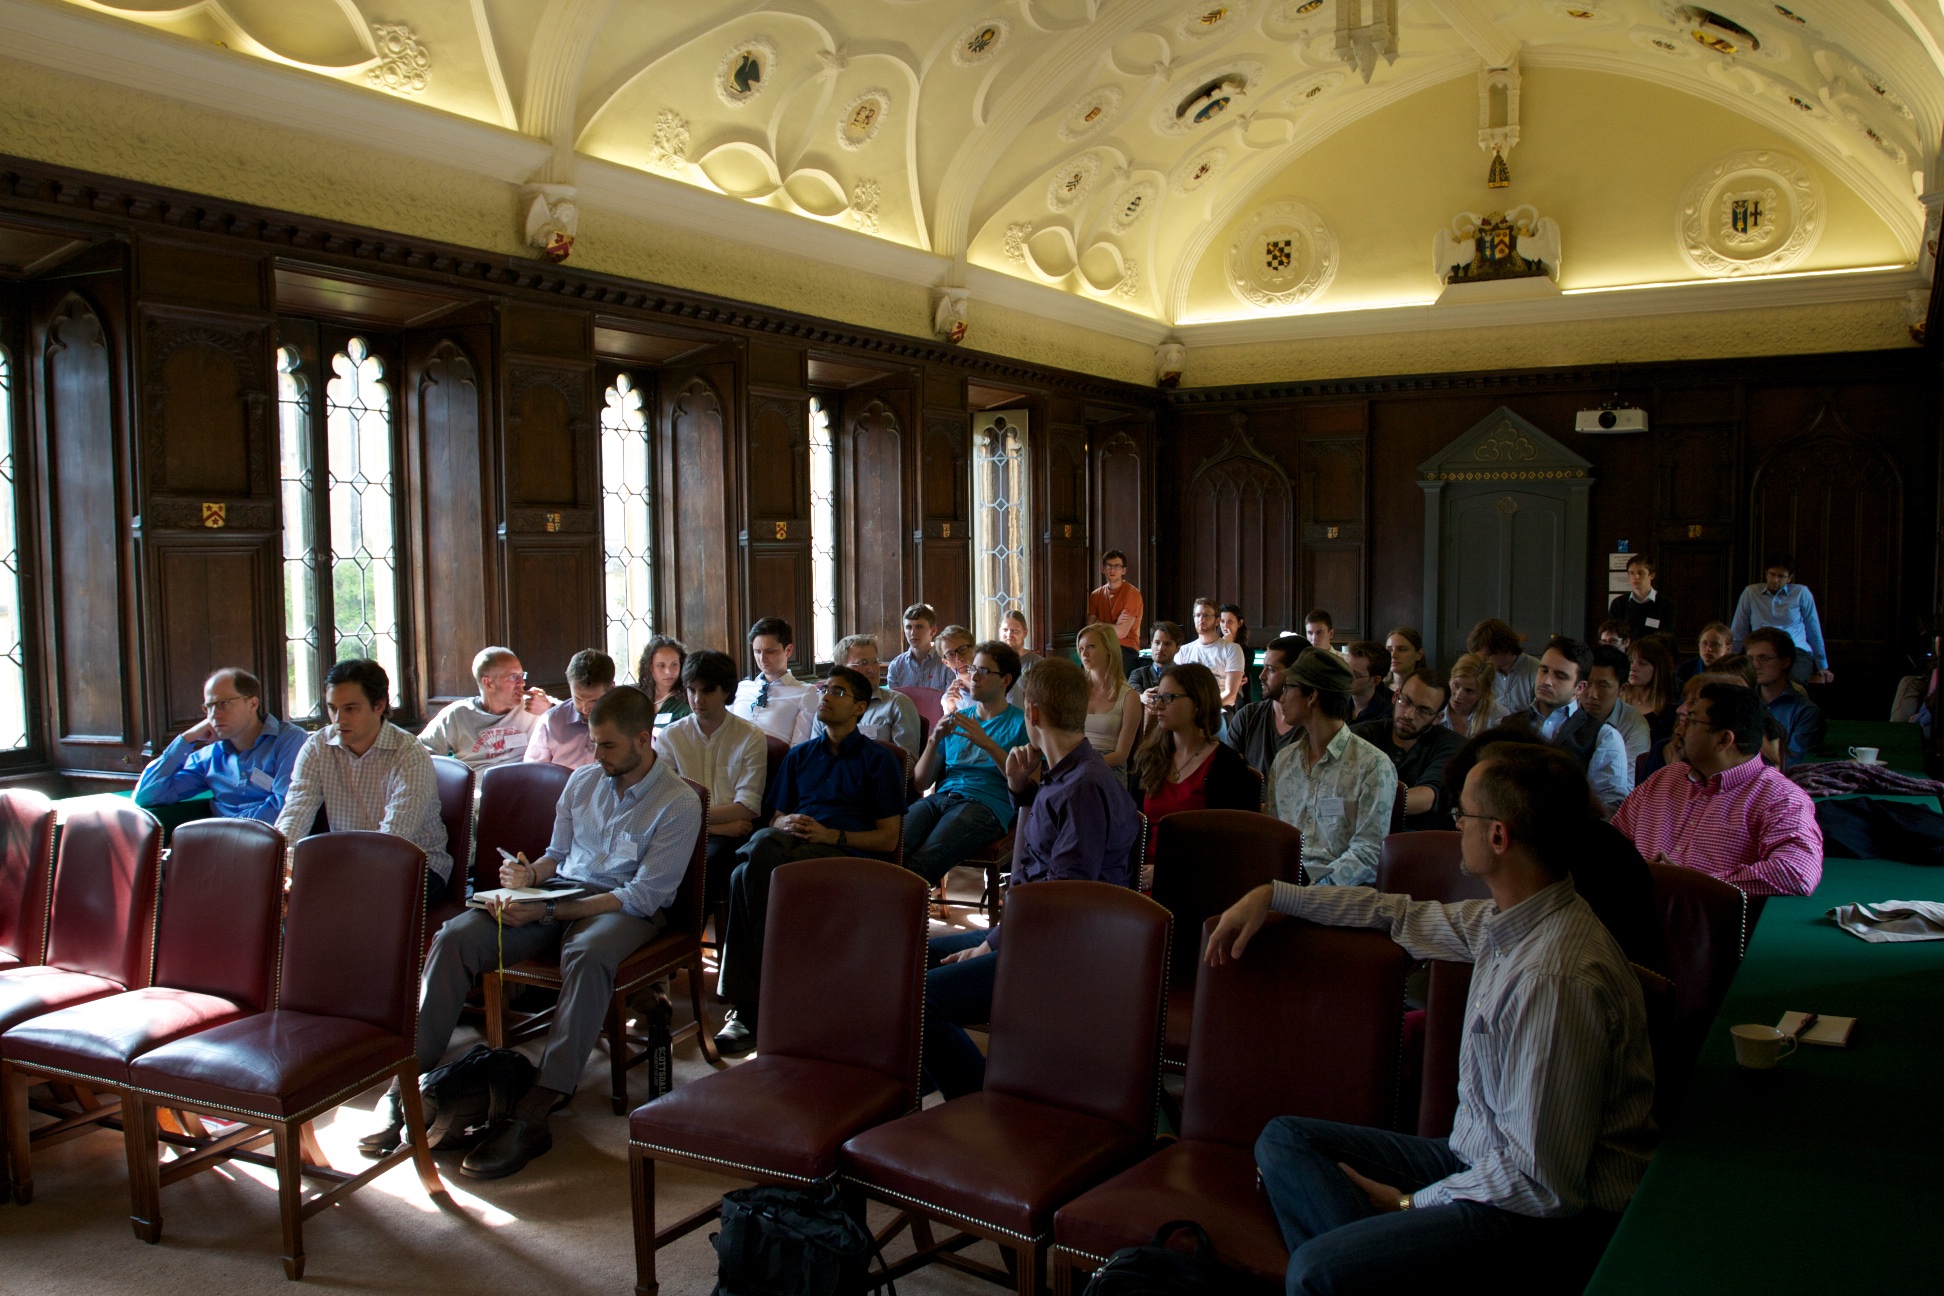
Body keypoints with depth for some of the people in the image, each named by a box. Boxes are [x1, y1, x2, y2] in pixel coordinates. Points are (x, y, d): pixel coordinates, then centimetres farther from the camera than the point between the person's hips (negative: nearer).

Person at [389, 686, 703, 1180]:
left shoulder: (678, 803, -8)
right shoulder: (583, 780, 12)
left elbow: (643, 896, -14)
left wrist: (548, 912, -20)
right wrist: (530, 873, -4)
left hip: (627, 909, -6)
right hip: (562, 890, 6)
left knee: (587, 954, -41)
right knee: (455, 937, -18)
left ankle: (534, 1113, -42)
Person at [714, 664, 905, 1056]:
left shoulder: (878, 760, 15)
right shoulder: (799, 756, 30)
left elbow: (888, 839, 7)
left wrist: (830, 835, -9)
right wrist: (786, 825, -2)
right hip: (789, 850, 4)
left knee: (763, 845, -35)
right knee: (745, 874, -34)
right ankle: (747, 1008, -33)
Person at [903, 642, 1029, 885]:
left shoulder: (1020, 723, 12)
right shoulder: (955, 719, 26)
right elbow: (922, 781, 18)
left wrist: (987, 744, -11)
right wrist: (934, 741, 1)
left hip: (985, 804, -4)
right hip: (940, 798, 5)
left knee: (920, 863, -33)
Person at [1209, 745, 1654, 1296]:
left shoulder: (1556, 979, -28)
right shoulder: (1507, 919, 1)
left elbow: (1542, 1185, -25)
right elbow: (1404, 914, 22)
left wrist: (1411, 1202, -11)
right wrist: (1271, 895, 23)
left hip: (1558, 1224, -10)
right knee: (1284, 1139, 4)